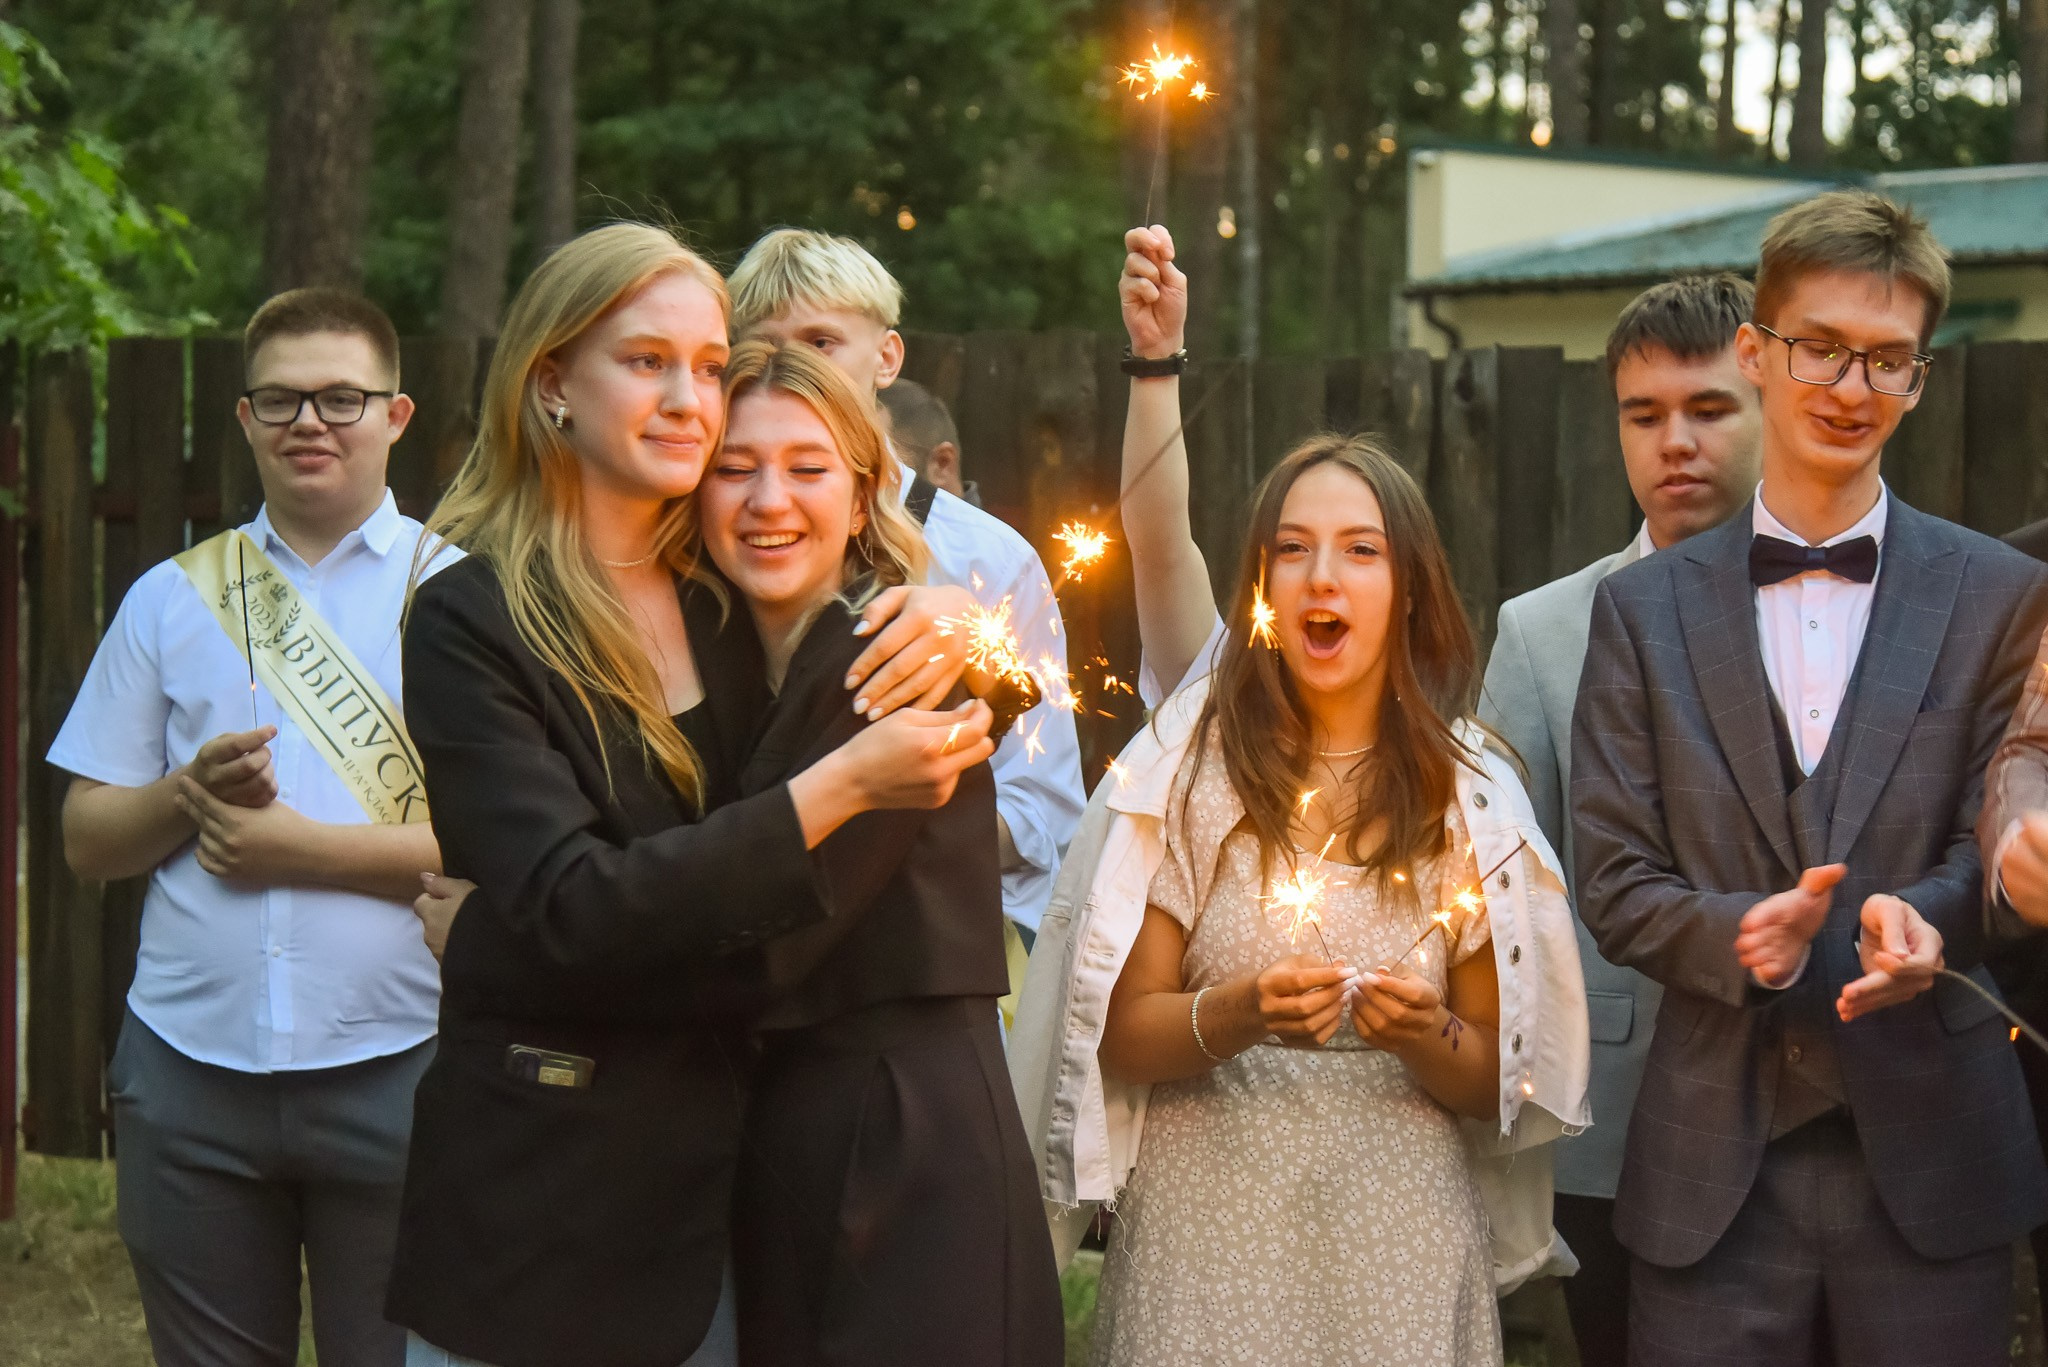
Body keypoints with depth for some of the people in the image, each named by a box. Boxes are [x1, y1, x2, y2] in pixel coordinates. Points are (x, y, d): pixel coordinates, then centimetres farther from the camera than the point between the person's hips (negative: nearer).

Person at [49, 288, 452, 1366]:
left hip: (393, 1067, -3)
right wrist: (192, 791, -10)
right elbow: (88, 841, 10)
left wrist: (311, 847, -13)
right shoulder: (168, 600, 10)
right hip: (189, 1067, 3)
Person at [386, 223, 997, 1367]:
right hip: (539, 1178, -5)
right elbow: (570, 911, -21)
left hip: (717, 1160, 5)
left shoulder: (734, 603, 6)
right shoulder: (473, 621, -10)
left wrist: (954, 626, -5)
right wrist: (839, 787, -24)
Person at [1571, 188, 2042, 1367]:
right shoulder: (1643, 609, 7)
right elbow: (1615, 883, 4)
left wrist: (1923, 915, -20)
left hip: (1929, 1155, 0)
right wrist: (1741, 933, -16)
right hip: (1715, 1163, 1)